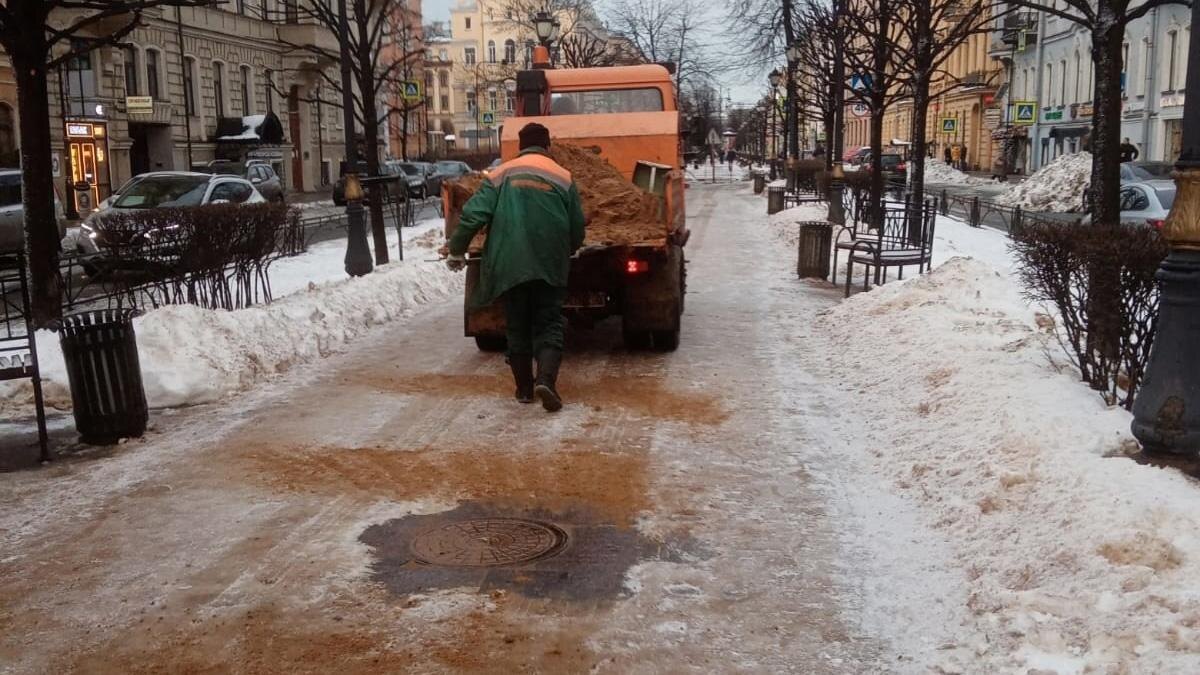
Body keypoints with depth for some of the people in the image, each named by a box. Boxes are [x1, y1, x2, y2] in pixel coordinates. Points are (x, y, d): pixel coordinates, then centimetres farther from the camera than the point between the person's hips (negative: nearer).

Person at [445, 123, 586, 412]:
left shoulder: (501, 175, 4)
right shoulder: (563, 177, 5)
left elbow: (474, 214, -5)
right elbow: (577, 228, 8)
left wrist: (457, 250, 5)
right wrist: (567, 253, 27)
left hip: (509, 266, 1)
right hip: (550, 266, -1)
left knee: (517, 328, 13)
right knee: (549, 325, 5)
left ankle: (524, 388, 19)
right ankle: (546, 380, -15)